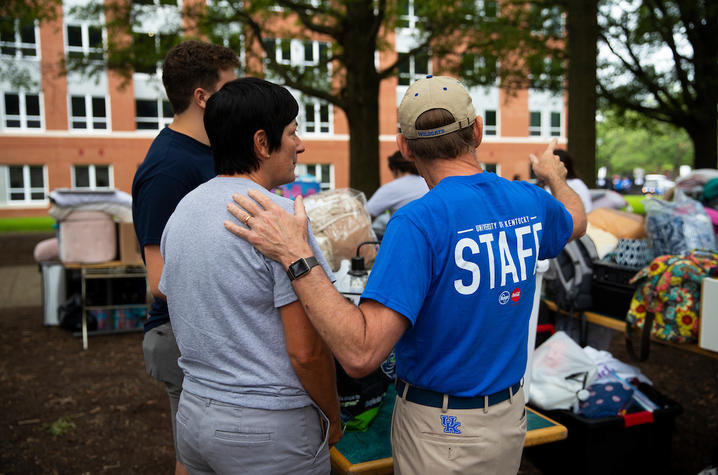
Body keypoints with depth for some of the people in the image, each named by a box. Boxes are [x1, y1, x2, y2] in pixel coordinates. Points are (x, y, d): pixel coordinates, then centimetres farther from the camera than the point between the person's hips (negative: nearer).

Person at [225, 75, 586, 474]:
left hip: (438, 431, -6)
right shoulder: (530, 203, -6)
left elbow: (361, 354, -33)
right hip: (511, 417, 6)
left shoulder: (418, 222, -26)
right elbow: (576, 221, 21)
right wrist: (555, 176, 40)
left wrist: (296, 256, -30)